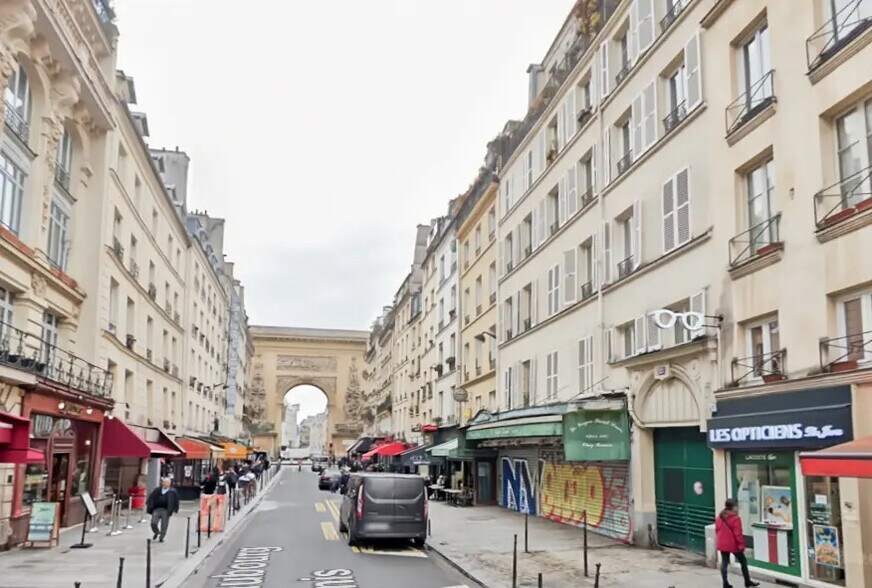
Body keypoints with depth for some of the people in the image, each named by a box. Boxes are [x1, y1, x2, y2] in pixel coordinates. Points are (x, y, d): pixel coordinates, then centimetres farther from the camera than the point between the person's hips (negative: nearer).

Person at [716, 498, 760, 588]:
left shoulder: (719, 517, 7)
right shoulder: (735, 518, -17)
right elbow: (738, 534, -18)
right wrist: (741, 544, -10)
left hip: (722, 544, 6)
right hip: (733, 545, -6)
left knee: (724, 562, 7)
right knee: (743, 561, 12)